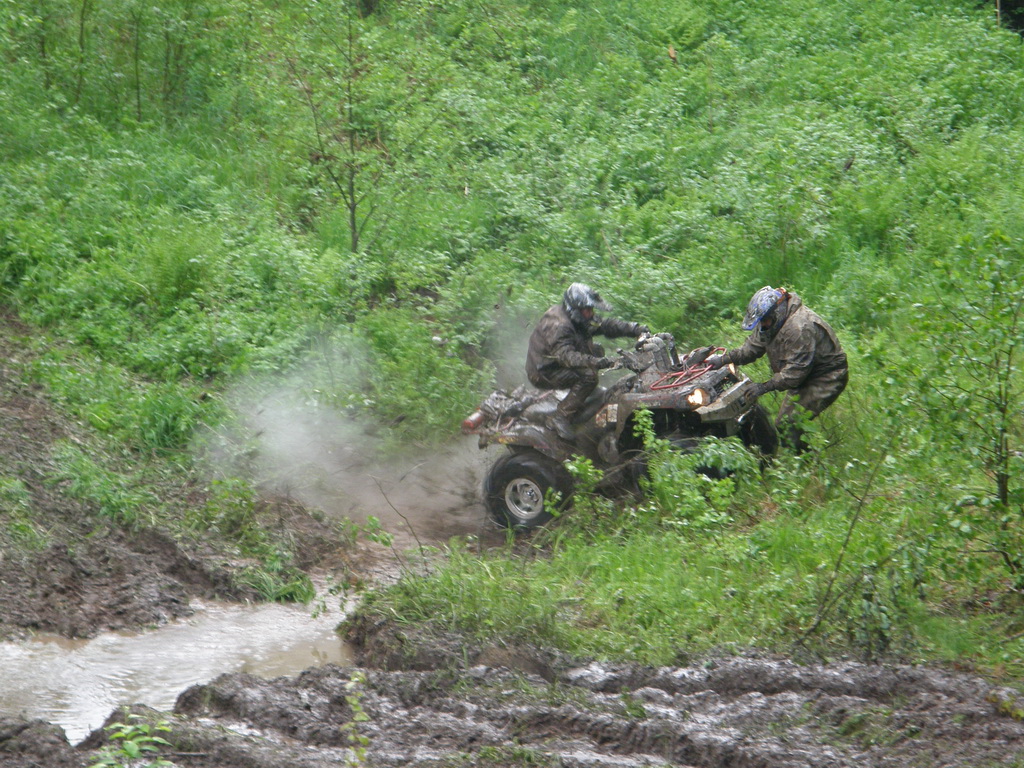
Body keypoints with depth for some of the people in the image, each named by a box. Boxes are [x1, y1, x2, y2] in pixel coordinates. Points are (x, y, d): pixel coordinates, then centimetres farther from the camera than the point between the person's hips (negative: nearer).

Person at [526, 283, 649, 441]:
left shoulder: (578, 319, 5)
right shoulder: (558, 325, -27)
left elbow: (605, 324, 9)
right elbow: (565, 355, -39)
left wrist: (635, 329, -3)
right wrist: (593, 361, -51)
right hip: (543, 373, -10)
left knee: (596, 349, 17)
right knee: (588, 376, -27)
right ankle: (560, 418, -26)